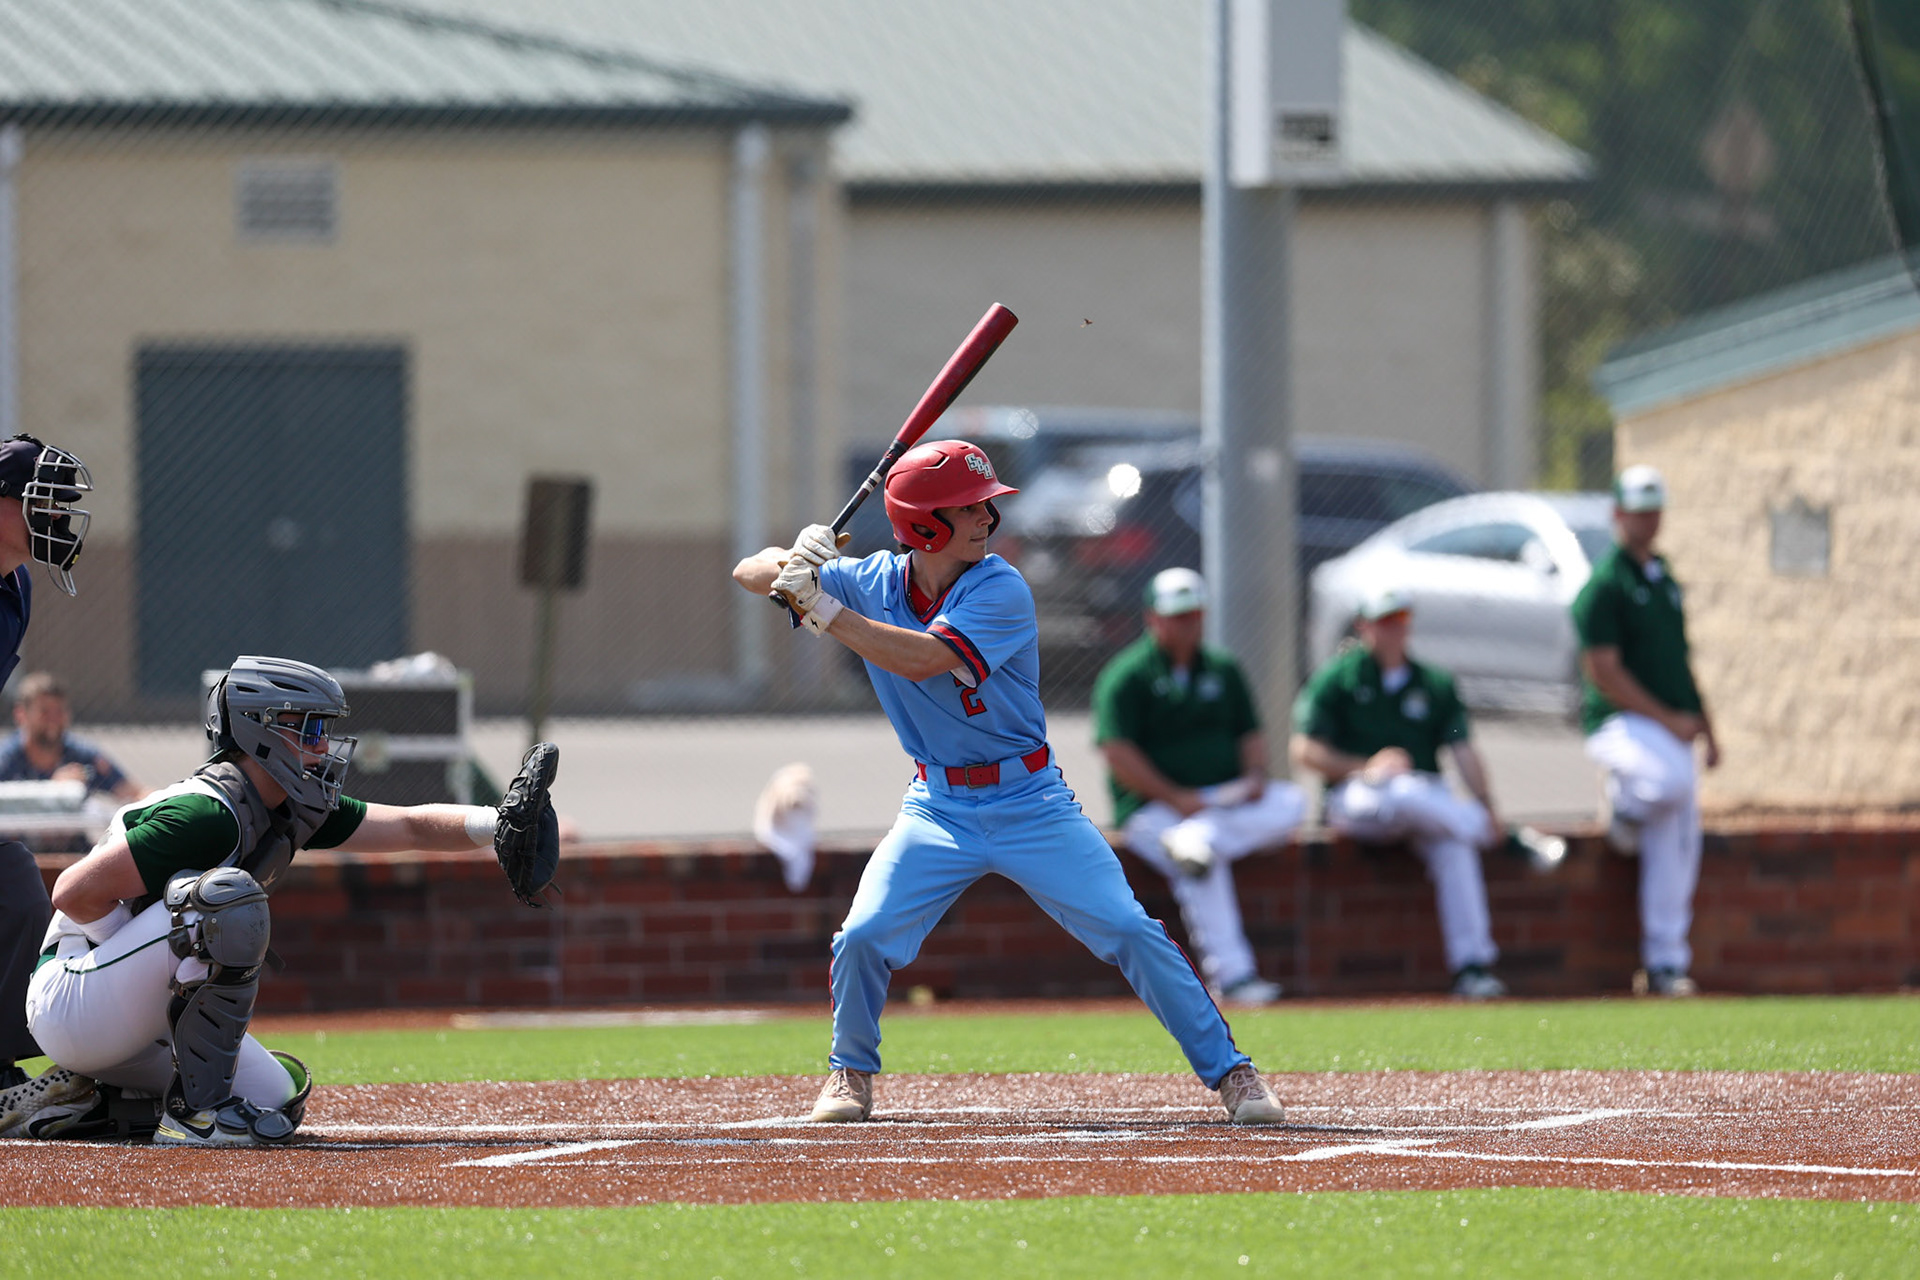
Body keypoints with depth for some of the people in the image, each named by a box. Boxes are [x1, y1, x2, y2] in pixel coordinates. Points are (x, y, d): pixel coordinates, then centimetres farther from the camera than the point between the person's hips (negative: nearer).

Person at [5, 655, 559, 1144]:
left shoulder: (291, 810, 7)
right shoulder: (208, 813, -23)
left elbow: (410, 825, 8)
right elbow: (74, 893, -25)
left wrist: (499, 824, -8)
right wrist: (180, 930, -16)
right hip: (69, 1001, -10)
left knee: (279, 1099, 6)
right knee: (227, 896, -28)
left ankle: (85, 1099, 12)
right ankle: (197, 1109, -23)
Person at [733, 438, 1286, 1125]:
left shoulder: (1000, 591, -17)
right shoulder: (872, 582, -4)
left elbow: (925, 658, -31)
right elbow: (750, 574, -2)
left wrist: (824, 610, -31)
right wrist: (795, 565, -25)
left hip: (1031, 804, -3)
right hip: (938, 807, 3)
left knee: (1131, 932, -10)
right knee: (862, 938, -11)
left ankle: (1227, 1069, 1)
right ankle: (852, 1070, 15)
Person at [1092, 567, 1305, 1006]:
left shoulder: (1222, 671, 19)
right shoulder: (1126, 676, -1)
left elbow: (1250, 733, 20)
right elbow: (1118, 755, -10)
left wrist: (1255, 777, -3)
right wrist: (1176, 798, -18)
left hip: (1230, 800, 6)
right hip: (1153, 808, -6)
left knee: (1291, 802, -22)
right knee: (1204, 871, -35)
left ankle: (1200, 840, -42)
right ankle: (1231, 974, -41)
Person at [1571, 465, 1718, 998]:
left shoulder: (1664, 580, 18)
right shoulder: (1605, 584, -8)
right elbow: (1603, 670, -14)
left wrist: (1706, 727, 16)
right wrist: (1668, 719, -15)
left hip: (1674, 729, 7)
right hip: (1619, 723, -7)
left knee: (1676, 854, 1)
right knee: (1672, 779, -37)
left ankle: (1666, 965, 6)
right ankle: (1623, 805, -3)